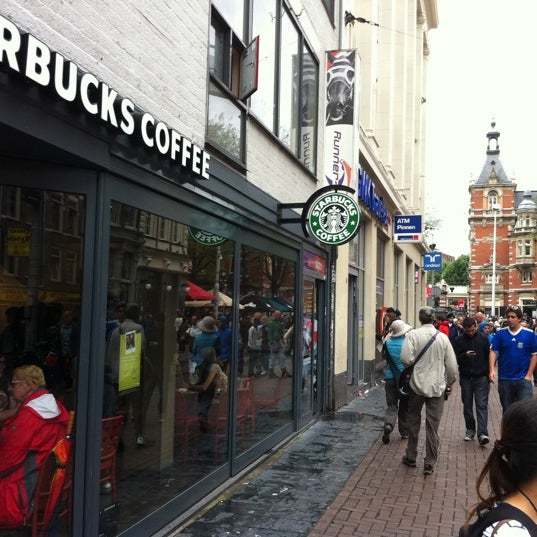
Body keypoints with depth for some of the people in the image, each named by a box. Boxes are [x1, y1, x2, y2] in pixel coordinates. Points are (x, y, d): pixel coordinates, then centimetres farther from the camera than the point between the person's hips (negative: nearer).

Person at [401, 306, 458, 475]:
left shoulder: (413, 335, -8)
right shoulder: (443, 337, -2)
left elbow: (406, 358, -20)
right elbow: (452, 365, 1)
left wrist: (414, 366, 1)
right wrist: (450, 382, 17)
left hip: (417, 385, -1)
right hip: (437, 386, 1)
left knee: (413, 423, 15)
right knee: (433, 426, 6)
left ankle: (411, 457, 25)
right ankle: (430, 464, 10)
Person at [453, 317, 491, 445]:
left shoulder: (483, 339, 2)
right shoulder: (459, 341, 1)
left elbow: (489, 356, 6)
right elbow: (455, 358, -1)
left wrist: (489, 374, 2)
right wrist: (465, 355, -20)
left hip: (481, 377, -1)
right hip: (466, 378, 2)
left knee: (482, 405, -8)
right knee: (467, 406, 10)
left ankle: (482, 433, -13)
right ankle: (470, 429, 25)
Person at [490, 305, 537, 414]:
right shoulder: (500, 333, -2)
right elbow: (493, 352, -3)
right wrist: (492, 370, -15)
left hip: (523, 379, -2)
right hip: (504, 379, 2)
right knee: (507, 410, 15)